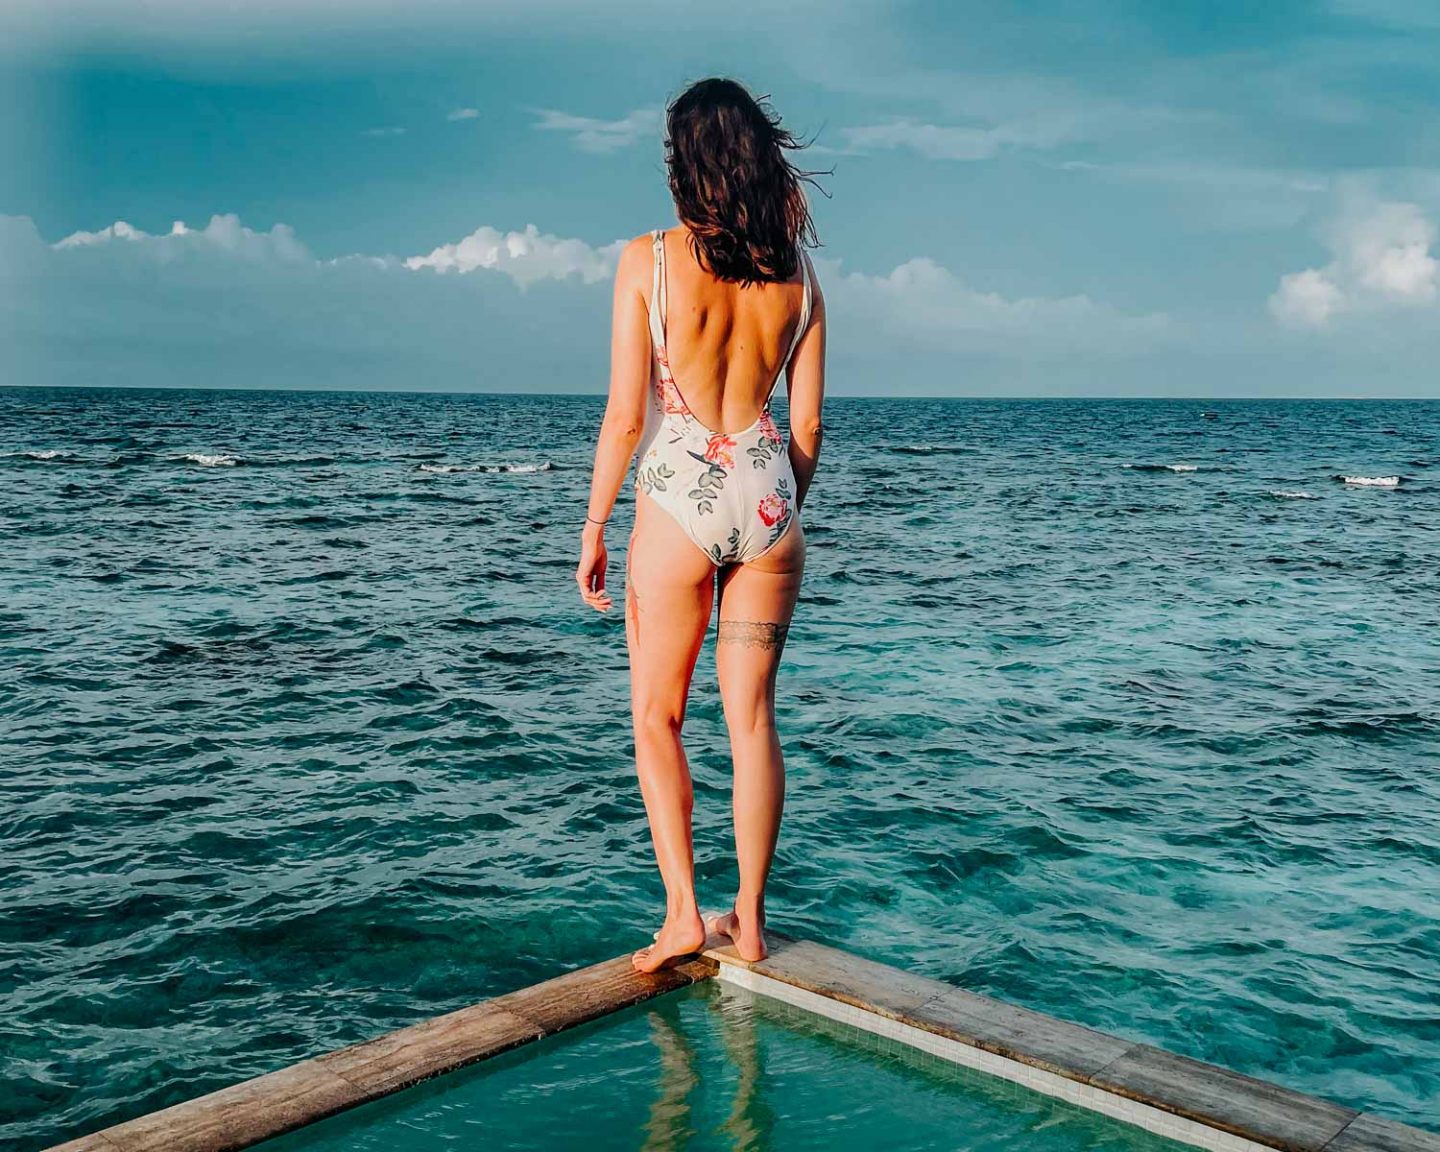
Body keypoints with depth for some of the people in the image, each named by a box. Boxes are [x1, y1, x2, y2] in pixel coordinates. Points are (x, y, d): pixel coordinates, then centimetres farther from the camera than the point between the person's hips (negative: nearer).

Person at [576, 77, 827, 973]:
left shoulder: (650, 260, -7)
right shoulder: (797, 271, 5)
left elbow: (625, 415, -8)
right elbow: (808, 420, 7)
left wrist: (595, 527, 1)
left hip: (681, 496, -4)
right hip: (767, 495, 4)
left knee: (657, 716, 11)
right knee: (753, 716, 11)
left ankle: (683, 913, 8)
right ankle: (750, 919, 18)